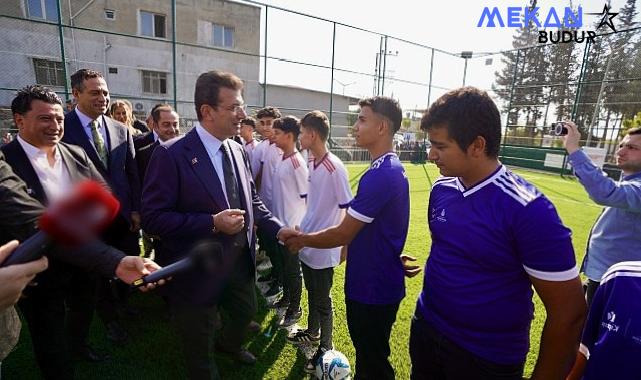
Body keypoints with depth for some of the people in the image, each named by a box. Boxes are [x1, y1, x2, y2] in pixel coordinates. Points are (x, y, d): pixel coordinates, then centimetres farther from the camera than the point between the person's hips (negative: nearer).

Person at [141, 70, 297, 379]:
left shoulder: (237, 151, 0)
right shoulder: (171, 155, -21)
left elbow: (252, 200, 7)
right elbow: (153, 218, -22)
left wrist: (278, 228, -7)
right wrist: (212, 223, -30)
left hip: (240, 262, 7)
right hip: (199, 270, -6)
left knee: (246, 312, 31)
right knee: (199, 345, 19)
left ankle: (228, 343, 64)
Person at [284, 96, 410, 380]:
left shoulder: (381, 175, -27)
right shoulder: (390, 168, 5)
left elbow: (342, 234, -22)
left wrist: (302, 239, -6)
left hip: (374, 287, -9)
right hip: (373, 281, 9)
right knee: (367, 352, 27)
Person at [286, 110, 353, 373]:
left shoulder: (335, 168, -22)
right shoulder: (311, 162, 3)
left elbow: (347, 209, -17)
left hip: (324, 248, -7)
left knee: (322, 300, 10)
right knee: (312, 293, 25)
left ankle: (326, 347, 32)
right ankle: (312, 332, 47)